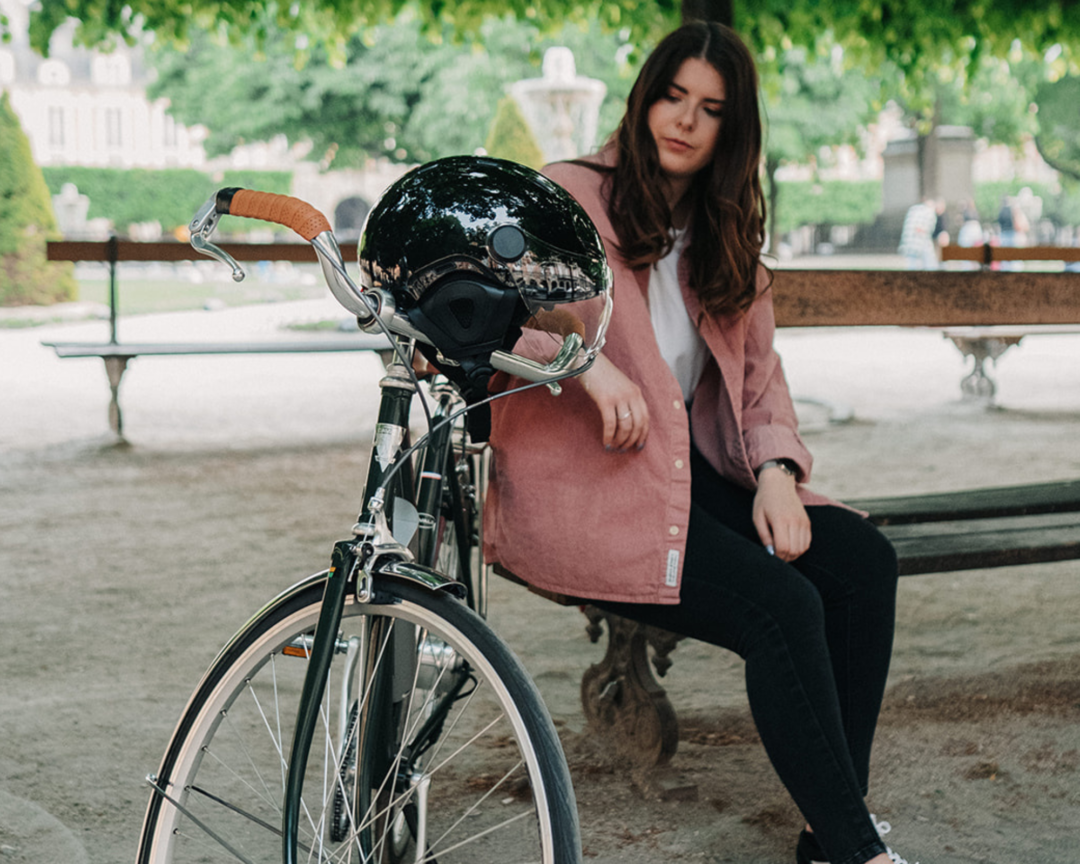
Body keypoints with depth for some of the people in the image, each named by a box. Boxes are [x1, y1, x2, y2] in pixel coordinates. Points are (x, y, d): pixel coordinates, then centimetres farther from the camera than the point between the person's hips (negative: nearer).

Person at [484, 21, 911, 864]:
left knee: (863, 558, -16)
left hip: (689, 470, 7)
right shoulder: (568, 195, -2)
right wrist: (586, 359, -26)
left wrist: (775, 471, -3)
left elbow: (758, 369, 16)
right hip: (579, 483, -7)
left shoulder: (726, 234, 19)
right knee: (782, 604, -26)